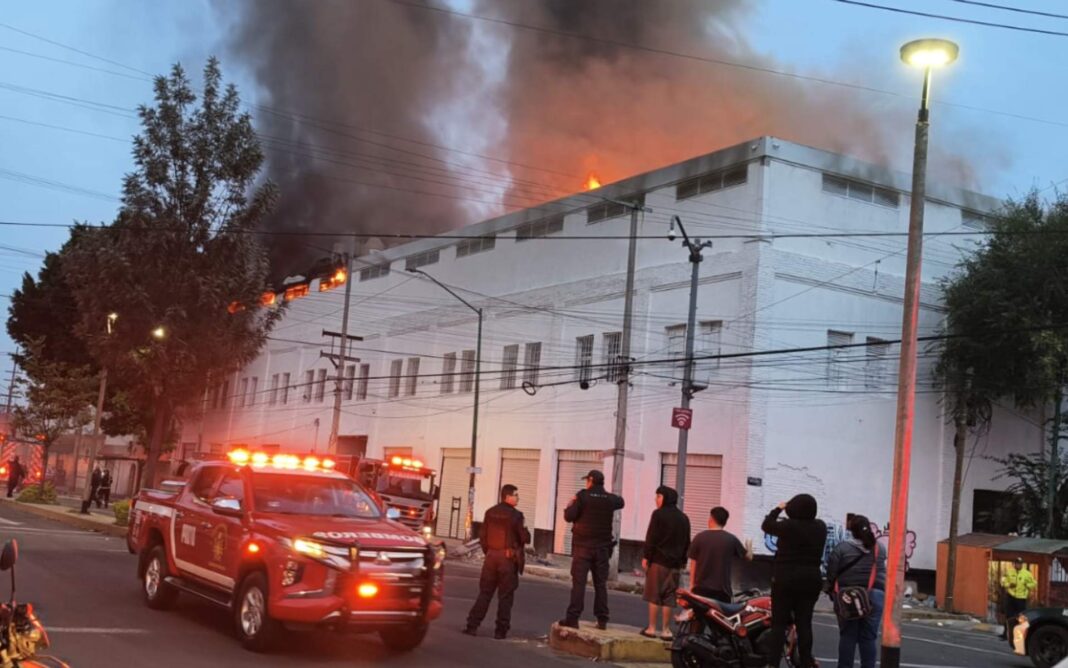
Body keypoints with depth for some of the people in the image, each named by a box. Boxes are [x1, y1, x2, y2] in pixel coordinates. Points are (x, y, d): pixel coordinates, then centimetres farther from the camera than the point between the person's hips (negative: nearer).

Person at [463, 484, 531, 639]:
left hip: (491, 556, 5)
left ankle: (472, 625, 6)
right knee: (505, 596, 3)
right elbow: (525, 538, -11)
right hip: (508, 557, -5)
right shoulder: (515, 515, -11)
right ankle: (501, 631, 4)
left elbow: (482, 535, 8)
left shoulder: (490, 513, 5)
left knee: (485, 592, 11)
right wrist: (526, 532, 11)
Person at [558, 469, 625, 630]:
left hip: (583, 546, -4)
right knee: (601, 583, 8)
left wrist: (570, 505, 6)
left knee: (578, 582, -4)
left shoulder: (583, 496, -9)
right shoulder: (610, 499, 5)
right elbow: (621, 501, 28)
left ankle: (573, 618, -8)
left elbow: (569, 516, -12)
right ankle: (602, 620, 8)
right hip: (602, 547, 4)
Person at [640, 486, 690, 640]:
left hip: (658, 560, -5)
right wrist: (682, 561, 21)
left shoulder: (659, 514, -7)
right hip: (674, 563, 5)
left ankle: (651, 628, 0)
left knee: (654, 595, -1)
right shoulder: (683, 518, 12)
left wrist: (646, 556, -6)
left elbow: (651, 538, -11)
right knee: (668, 598, 7)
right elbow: (686, 542, 16)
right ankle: (666, 630, 7)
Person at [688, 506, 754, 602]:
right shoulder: (731, 539, -2)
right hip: (722, 589, -1)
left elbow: (693, 563, 0)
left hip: (701, 588, 1)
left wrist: (692, 584, 10)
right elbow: (748, 556, 14)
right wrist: (749, 548, 38)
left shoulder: (699, 537, -3)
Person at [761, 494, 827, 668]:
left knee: (779, 623, -1)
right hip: (811, 579, 4)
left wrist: (778, 509, 13)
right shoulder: (821, 527, 0)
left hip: (786, 579, -4)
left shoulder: (789, 526, -14)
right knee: (804, 623, 9)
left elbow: (766, 525, 1)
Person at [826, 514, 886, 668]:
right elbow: (884, 573, 12)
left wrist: (833, 591, 10)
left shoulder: (842, 548, -3)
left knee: (848, 636, 4)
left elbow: (831, 574, -2)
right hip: (874, 596, 2)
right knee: (869, 637, 4)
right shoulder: (880, 549, 8)